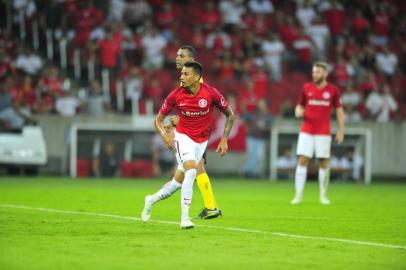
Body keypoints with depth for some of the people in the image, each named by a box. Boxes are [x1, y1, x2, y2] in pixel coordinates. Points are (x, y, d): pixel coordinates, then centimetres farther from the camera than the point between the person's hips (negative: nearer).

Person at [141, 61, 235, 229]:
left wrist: (224, 139, -5)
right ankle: (185, 217, -22)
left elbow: (230, 115, 0)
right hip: (183, 137, -2)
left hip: (201, 142, 2)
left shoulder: (211, 93, -14)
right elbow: (158, 119, -2)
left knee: (178, 182, 5)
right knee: (191, 170, -27)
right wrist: (164, 134, -22)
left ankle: (151, 200, 32)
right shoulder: (176, 95, -13)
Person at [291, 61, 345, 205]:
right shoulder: (306, 88, 5)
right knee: (302, 160, -7)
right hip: (306, 131, 1)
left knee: (323, 162, 1)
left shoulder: (333, 90, 1)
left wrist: (341, 130, 1)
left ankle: (323, 196, 14)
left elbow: (339, 111, 7)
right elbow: (300, 106, 14)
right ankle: (298, 194, -4)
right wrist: (298, 112, -10)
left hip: (324, 132, -1)